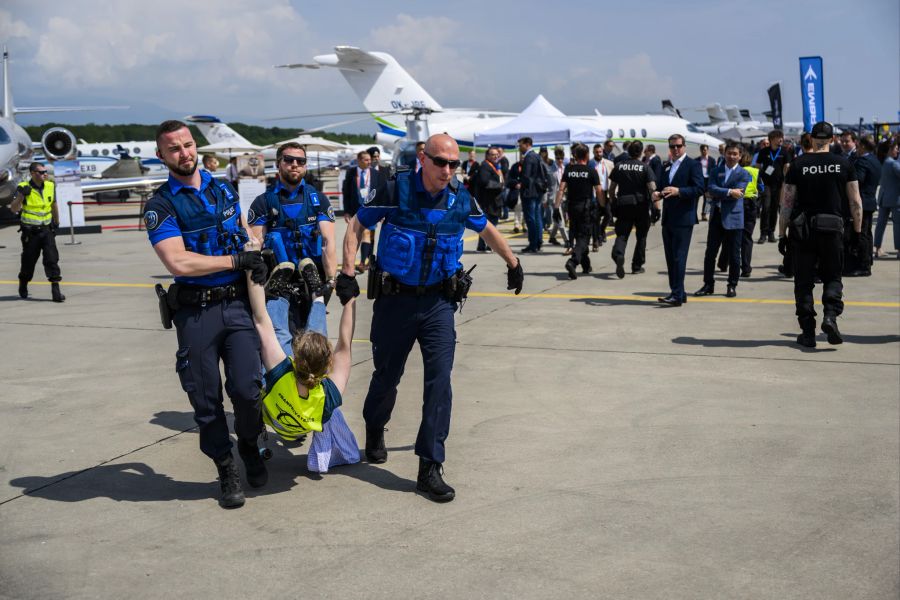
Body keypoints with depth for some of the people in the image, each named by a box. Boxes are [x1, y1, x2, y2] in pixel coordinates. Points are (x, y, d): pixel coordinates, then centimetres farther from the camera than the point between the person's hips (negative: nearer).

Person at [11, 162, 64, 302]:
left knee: (52, 259, -9)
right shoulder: (23, 187, -11)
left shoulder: (50, 186, 2)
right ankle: (23, 285, 35)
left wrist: (56, 222, 25)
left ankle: (56, 290, -10)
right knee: (28, 260, 9)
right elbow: (14, 209, -16)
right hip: (30, 231, -3)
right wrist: (21, 195, -31)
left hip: (47, 229, 3)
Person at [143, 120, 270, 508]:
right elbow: (178, 262, -17)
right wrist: (237, 260, -11)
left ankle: (250, 448, 25)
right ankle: (226, 470, 21)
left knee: (247, 389, -4)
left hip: (237, 303, 3)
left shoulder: (223, 189, 11)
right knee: (206, 398, 4)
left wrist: (258, 260, 11)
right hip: (195, 312, -3)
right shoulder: (161, 205, -5)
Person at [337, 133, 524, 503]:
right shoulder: (396, 190, -10)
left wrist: (513, 263, 29)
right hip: (394, 299, -1)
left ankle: (430, 468, -3)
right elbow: (356, 226, -1)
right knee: (387, 375, 12)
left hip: (439, 301, 2)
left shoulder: (461, 199, -1)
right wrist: (347, 273, -10)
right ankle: (374, 431, 44)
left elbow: (486, 230, 20)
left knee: (440, 379, -9)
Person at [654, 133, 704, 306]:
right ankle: (677, 292, 17)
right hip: (668, 219, 8)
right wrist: (657, 193, -2)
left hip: (683, 219, -8)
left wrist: (678, 191, -25)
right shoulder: (667, 167, 18)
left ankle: (677, 295, -11)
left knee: (679, 257, -10)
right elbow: (661, 186, 21)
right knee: (670, 258, 10)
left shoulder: (693, 165, -4)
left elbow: (699, 188, -13)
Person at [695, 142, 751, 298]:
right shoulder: (715, 171, 10)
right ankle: (708, 285, 12)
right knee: (710, 253, 3)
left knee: (734, 255, 3)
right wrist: (729, 192, -19)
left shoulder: (743, 174, -1)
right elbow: (711, 189, -7)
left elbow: (737, 194, -14)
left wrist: (718, 194, -9)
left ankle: (732, 286, 15)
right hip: (716, 217, 3)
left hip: (733, 218, -3)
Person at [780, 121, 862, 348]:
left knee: (804, 282, 7)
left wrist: (782, 233, 6)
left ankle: (808, 332, 6)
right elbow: (855, 201, 3)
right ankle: (830, 315, -11)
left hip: (803, 229, 0)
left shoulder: (798, 165, 0)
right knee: (833, 277, 14)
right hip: (833, 226, 1)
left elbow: (787, 202, -1)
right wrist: (858, 231, 11)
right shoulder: (843, 164, 2)